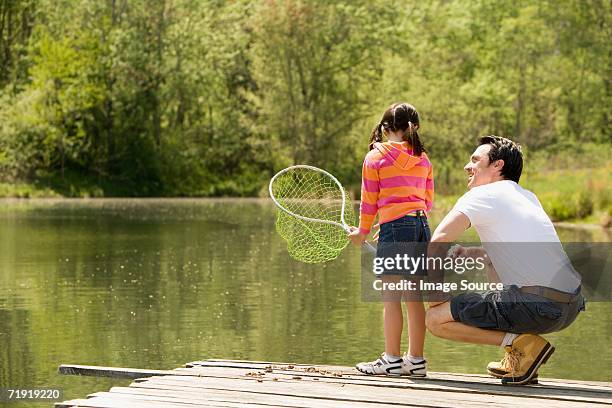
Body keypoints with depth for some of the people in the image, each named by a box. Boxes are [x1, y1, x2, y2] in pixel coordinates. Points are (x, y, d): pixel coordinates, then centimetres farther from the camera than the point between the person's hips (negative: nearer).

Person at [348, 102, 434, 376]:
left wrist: (362, 232, 14)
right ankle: (416, 360, 11)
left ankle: (391, 359, 1)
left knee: (391, 297, -1)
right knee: (414, 297, 9)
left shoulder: (375, 158, 0)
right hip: (422, 226, 5)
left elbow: (369, 201, 2)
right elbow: (428, 200, 14)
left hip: (394, 227, -5)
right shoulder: (423, 159, 12)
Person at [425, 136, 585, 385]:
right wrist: (471, 253, 23)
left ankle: (523, 344, -8)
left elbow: (438, 241, -12)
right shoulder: (528, 197, 24)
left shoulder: (482, 195, 0)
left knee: (435, 319, 0)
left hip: (536, 306, -8)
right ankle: (518, 362, 22)